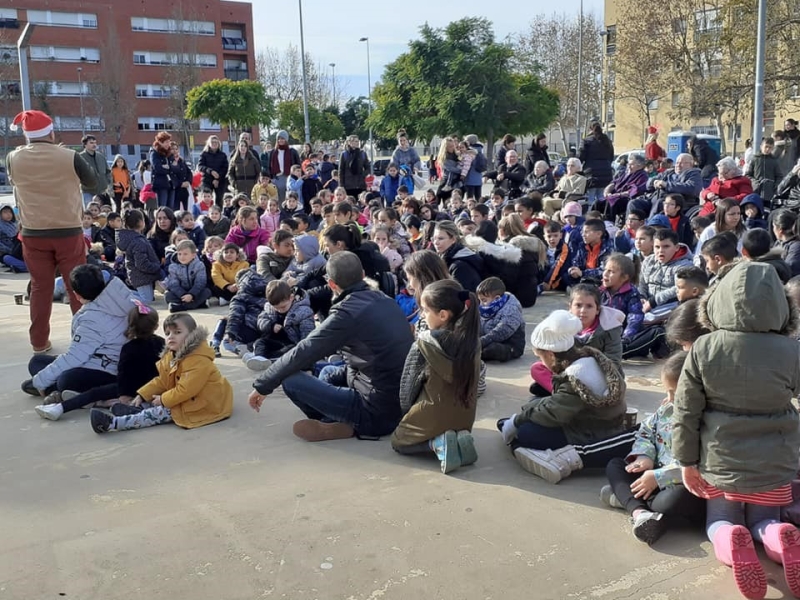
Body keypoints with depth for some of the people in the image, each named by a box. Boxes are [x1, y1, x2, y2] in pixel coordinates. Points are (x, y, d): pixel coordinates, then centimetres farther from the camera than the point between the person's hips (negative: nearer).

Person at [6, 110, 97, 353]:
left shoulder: (13, 158, -4)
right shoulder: (69, 157, -12)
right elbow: (92, 182, 5)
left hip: (33, 234, 2)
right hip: (68, 232, -2)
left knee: (40, 287, 11)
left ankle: (39, 342, 15)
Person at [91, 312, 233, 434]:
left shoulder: (199, 361, -26)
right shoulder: (172, 355, 6)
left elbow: (185, 390, -27)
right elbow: (162, 380, 12)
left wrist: (163, 400, -17)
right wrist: (142, 395, 3)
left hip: (204, 404, -11)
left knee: (163, 412, -15)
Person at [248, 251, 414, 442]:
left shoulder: (347, 313, -17)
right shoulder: (386, 301, 6)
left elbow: (302, 354, -12)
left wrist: (261, 385, 2)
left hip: (377, 413, -8)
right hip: (404, 405, 8)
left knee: (291, 379, -6)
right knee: (328, 373, 28)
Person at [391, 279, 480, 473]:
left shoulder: (425, 341, -19)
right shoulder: (472, 339, -6)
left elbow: (410, 378, -8)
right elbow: (467, 379, 4)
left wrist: (406, 408, 11)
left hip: (434, 415, -5)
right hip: (465, 417, 5)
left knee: (398, 441, 21)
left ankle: (438, 443, -6)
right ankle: (460, 437, 3)